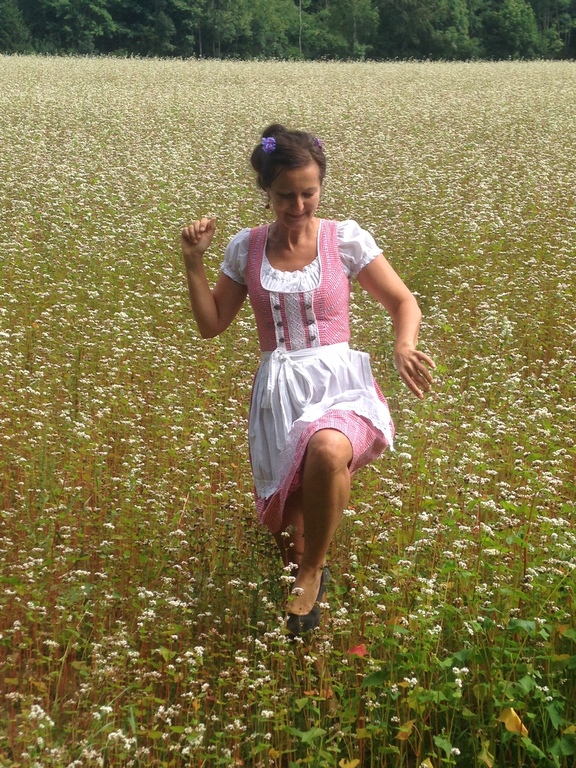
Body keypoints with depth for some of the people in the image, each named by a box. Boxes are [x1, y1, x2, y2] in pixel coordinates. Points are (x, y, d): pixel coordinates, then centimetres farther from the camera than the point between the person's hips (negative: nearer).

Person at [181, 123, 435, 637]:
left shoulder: (346, 239, -2)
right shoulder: (246, 248, 5)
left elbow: (404, 304, 3)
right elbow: (211, 324, 11)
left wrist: (404, 348, -18)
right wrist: (193, 262, -2)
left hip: (339, 382, -3)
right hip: (277, 392, 3)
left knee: (327, 449, -40)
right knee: (285, 527, 1)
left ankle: (312, 573, -14)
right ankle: (303, 568, 45)